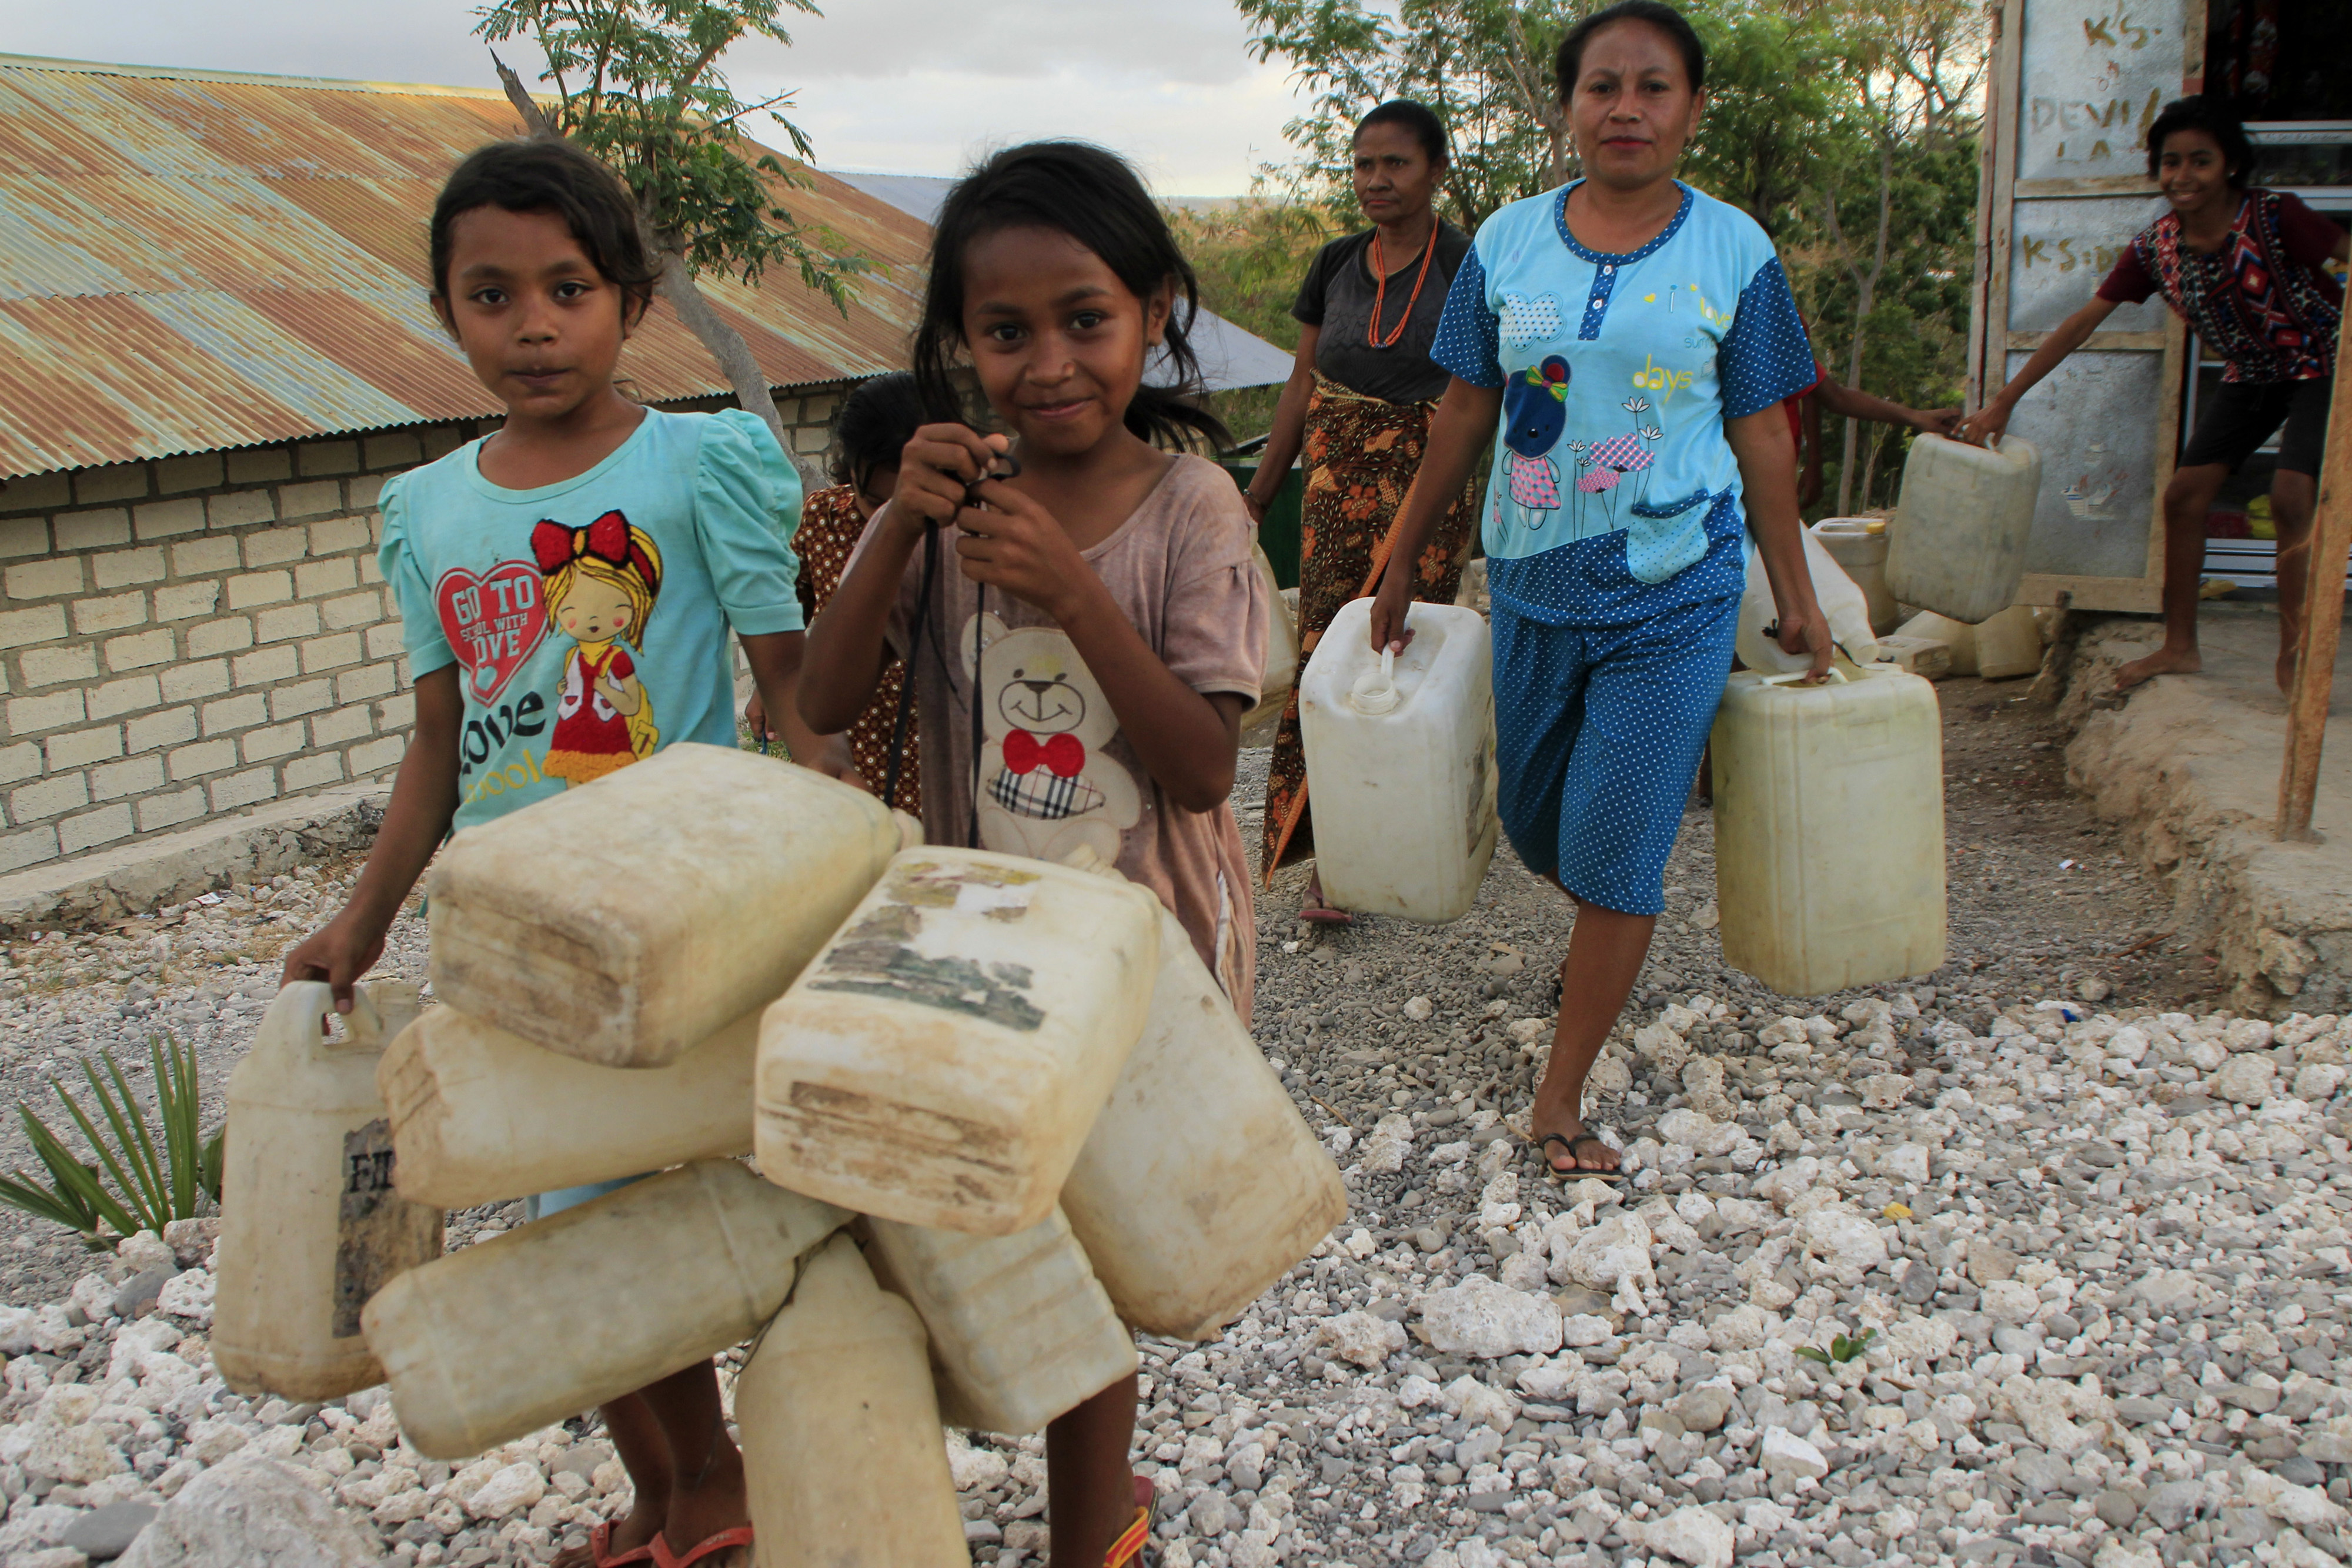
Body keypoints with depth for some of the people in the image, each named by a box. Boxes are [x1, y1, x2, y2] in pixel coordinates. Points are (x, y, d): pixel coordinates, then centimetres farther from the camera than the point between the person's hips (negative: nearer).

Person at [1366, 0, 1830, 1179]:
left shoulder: (1732, 251, -2)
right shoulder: (1508, 242, 2)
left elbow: (1760, 433, 2)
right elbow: (1466, 411, 8)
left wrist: (1795, 594, 3)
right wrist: (1404, 561, 11)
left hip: (1674, 598, -3)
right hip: (1532, 583, 3)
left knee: (1617, 855, -3)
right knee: (1533, 820, 16)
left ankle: (1561, 1100, 10)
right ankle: (1601, 934, 50)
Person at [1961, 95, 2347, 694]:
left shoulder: (2275, 217, -24)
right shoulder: (2154, 247, -10)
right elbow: (2082, 323, -7)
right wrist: (2004, 401, -10)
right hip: (2248, 377, 5)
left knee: (2291, 498, -21)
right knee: (2183, 496, -3)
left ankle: (2293, 657, -10)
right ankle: (2179, 647, 10)